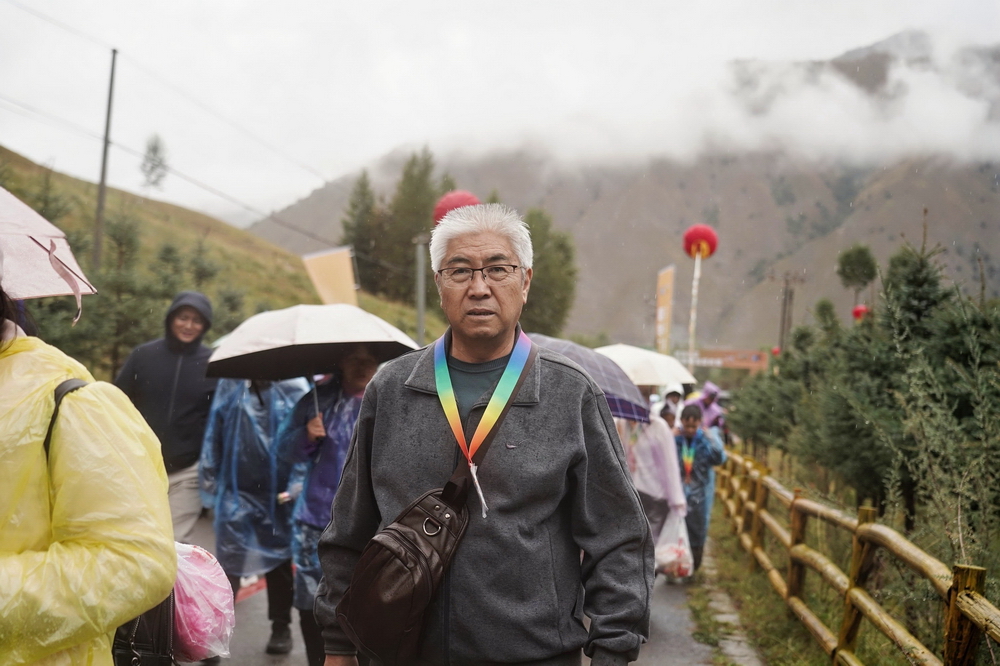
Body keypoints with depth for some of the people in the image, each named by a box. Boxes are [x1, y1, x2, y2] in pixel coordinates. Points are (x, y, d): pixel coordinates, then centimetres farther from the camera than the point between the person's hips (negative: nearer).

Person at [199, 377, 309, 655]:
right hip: (236, 492, 1)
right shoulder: (230, 385, 0)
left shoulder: (294, 386, -7)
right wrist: (211, 487, 6)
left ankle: (280, 627, 30)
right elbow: (214, 438, 4)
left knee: (279, 559, 15)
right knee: (229, 562, -5)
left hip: (279, 494, 0)